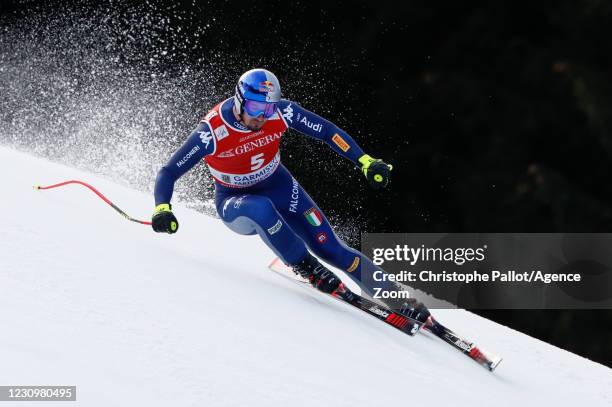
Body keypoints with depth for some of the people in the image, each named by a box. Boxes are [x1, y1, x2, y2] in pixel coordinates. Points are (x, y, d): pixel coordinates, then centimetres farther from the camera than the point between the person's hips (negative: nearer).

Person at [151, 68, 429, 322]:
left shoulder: (281, 112, -21)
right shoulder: (211, 132, -29)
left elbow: (327, 131, -11)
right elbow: (168, 173, -25)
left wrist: (365, 161, -21)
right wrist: (162, 209, -43)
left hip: (279, 188, 3)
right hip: (235, 204, -3)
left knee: (329, 248, -8)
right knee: (261, 209, -40)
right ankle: (305, 267, -20)